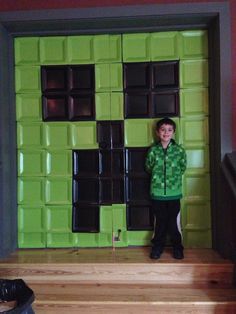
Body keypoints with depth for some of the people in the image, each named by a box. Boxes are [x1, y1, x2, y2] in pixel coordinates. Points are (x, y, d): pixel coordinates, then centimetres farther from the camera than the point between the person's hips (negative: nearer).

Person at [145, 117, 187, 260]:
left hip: (174, 192, 0)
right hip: (157, 192, 1)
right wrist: (158, 176, 7)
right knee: (159, 221, 11)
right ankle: (158, 246, 25)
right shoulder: (153, 150, -1)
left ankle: (177, 247, 23)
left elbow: (183, 168, 7)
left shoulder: (179, 150, -2)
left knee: (174, 221, 7)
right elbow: (148, 167, 9)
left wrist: (173, 177, 6)